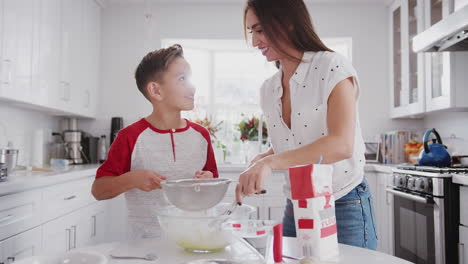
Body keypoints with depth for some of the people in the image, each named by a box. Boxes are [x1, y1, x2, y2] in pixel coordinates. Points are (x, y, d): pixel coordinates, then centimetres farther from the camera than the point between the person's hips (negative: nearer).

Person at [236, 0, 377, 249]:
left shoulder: (332, 66, -13)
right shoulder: (268, 89, 5)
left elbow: (341, 145, -26)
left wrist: (270, 163, -33)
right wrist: (258, 162, -7)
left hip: (344, 209, -5)